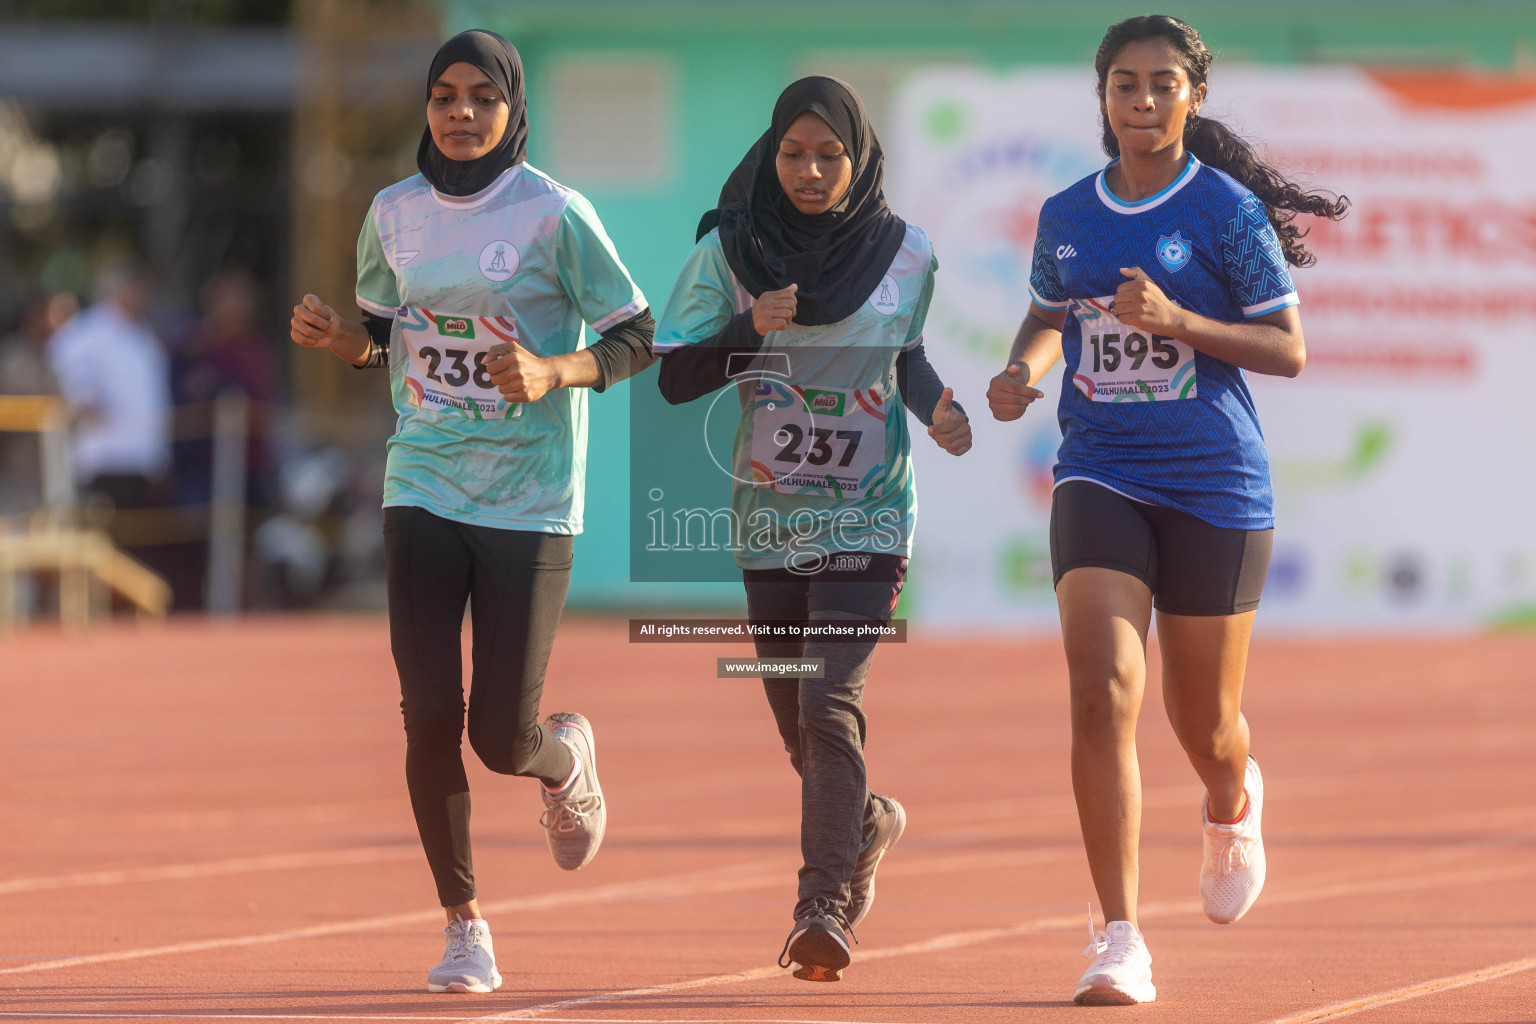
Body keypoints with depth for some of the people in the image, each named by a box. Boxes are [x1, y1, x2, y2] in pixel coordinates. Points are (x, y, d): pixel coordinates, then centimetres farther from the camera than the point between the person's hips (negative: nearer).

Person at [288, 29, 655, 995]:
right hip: (423, 489, 3)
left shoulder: (555, 215, -8)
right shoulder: (395, 213, 5)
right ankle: (464, 926, 8)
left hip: (530, 504, -3)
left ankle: (568, 755, 34)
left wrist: (553, 372, -21)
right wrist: (333, 334, -4)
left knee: (502, 737, -4)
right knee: (429, 715, -7)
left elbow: (638, 340, -3)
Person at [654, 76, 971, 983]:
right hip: (768, 518, 2)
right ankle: (869, 824, 43)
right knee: (797, 722, 11)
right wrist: (749, 331, -21)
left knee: (831, 705, -19)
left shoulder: (905, 255, -3)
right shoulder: (728, 250, -3)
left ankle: (825, 909, -22)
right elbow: (674, 380, -5)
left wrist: (938, 408, -5)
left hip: (866, 517, -2)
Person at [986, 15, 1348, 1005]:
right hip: (1099, 480, 2)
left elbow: (1290, 350, -6)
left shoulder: (1228, 211, -5)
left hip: (1215, 486, -2)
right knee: (1103, 697, -17)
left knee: (1205, 725, 10)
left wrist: (1178, 321, -20)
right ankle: (1120, 942, -17)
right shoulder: (1067, 216, 6)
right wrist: (1024, 370, 2)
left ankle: (1233, 806, 49)